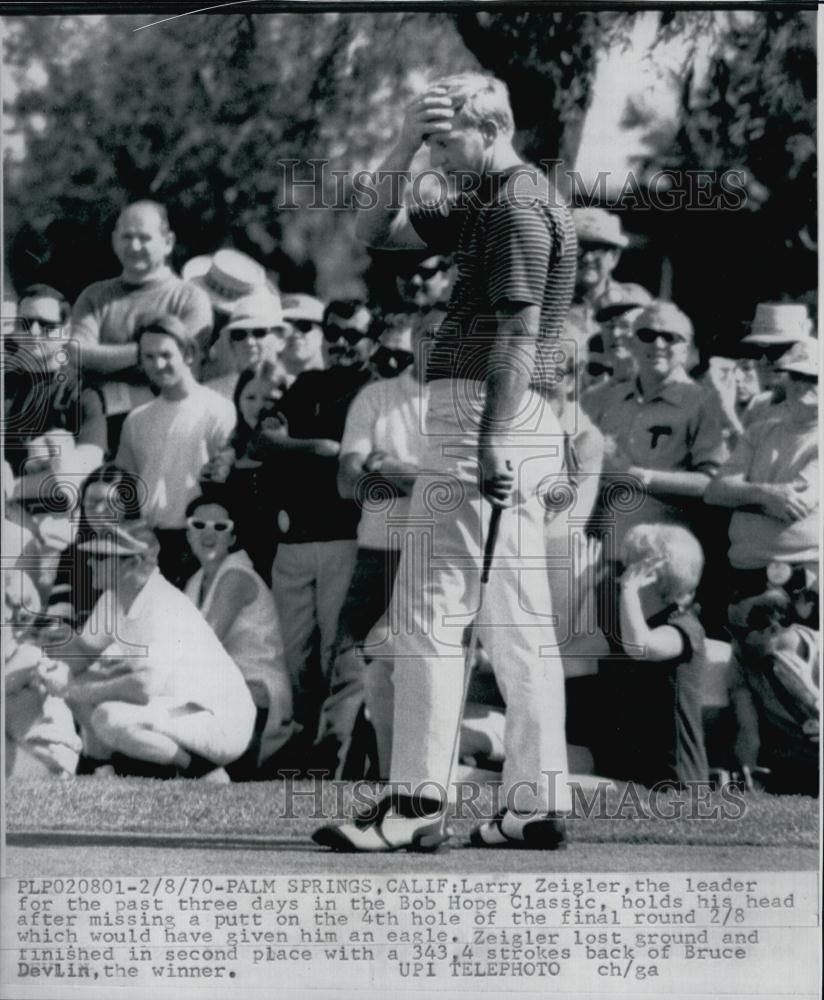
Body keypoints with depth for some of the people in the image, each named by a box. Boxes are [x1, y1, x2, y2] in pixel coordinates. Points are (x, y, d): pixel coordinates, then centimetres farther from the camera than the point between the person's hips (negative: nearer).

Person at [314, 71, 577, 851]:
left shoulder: (520, 205, -10)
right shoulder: (483, 205, 21)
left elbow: (519, 332, -18)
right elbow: (374, 232, 25)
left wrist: (491, 440, -23)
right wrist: (402, 149, 11)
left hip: (486, 417, -10)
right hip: (510, 428, 10)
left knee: (427, 610, -10)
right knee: (516, 619, 8)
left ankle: (418, 802, -11)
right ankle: (536, 804, 10)